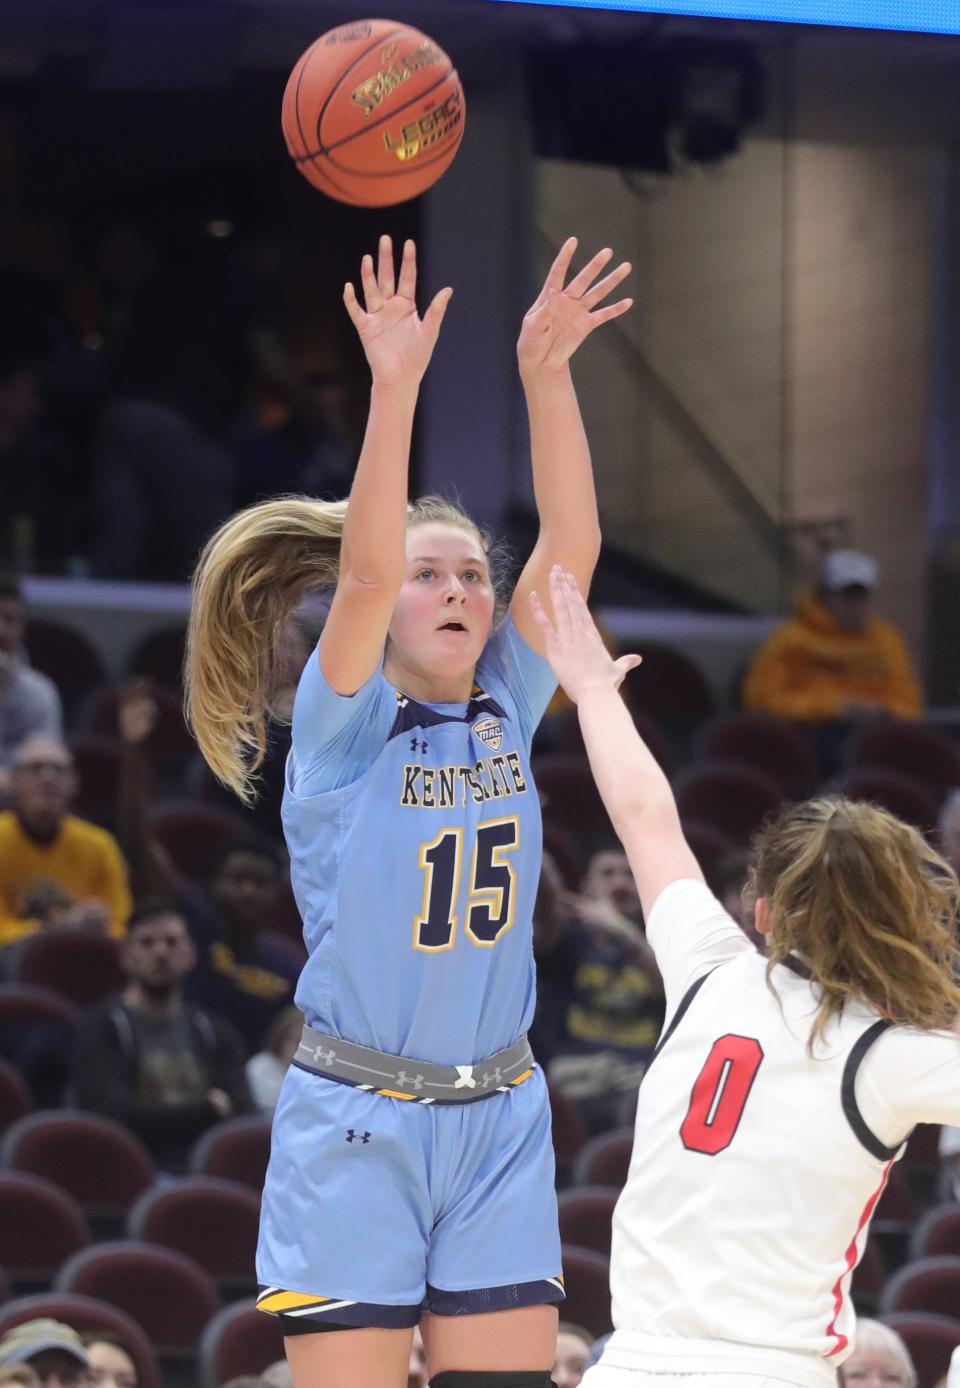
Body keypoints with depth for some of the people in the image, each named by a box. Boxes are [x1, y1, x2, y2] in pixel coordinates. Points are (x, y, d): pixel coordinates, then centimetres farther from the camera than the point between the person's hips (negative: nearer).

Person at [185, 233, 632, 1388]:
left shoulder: (506, 712, 6)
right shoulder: (345, 728, -6)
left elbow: (571, 541, -6)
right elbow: (366, 569, -23)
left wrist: (544, 372, -17)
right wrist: (393, 383, -32)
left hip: (497, 1119, 5)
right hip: (356, 1126, -4)